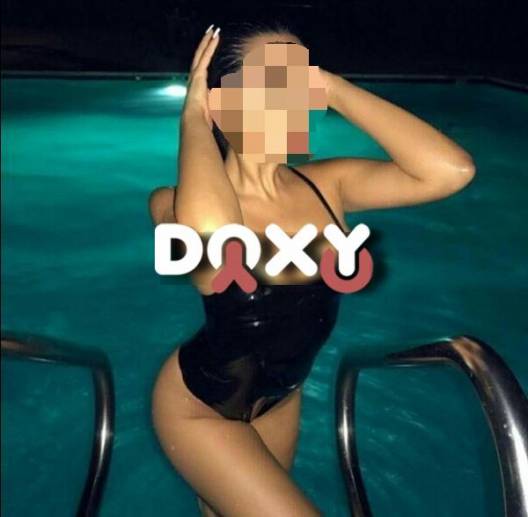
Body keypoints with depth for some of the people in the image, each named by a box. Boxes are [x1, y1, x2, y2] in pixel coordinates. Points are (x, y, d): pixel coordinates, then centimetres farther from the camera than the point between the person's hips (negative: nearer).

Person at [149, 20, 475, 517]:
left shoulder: (325, 184, -14)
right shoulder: (180, 201, -28)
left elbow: (450, 169, -27)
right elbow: (211, 234, -54)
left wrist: (330, 86, -24)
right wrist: (192, 116, -36)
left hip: (280, 397, 5)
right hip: (198, 408, -5)